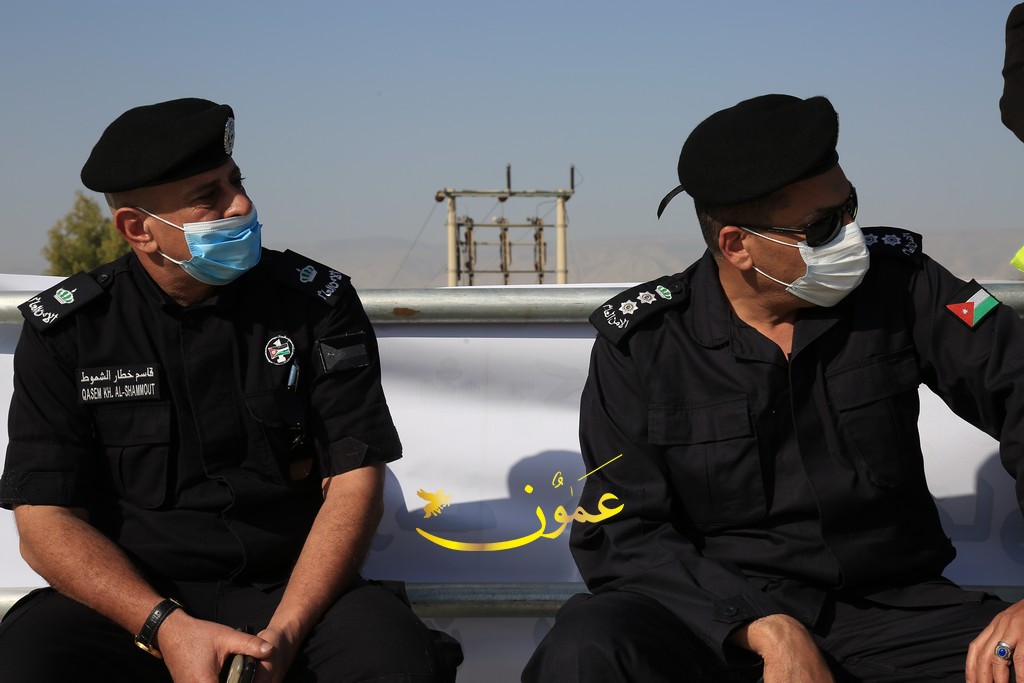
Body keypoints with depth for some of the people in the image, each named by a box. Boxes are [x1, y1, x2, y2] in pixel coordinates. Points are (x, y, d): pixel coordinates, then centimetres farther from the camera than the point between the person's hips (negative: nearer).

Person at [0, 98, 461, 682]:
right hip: (135, 602, 0)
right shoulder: (65, 328, 2)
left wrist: (284, 633, -16)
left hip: (291, 589, 0)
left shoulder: (317, 302, 3)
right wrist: (168, 628, -18)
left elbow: (354, 480, -2)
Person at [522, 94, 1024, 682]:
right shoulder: (640, 341, -3)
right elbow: (623, 535, -7)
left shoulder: (899, 284, 1)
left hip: (887, 605, 0)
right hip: (724, 616, 0)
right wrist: (769, 630, -22)